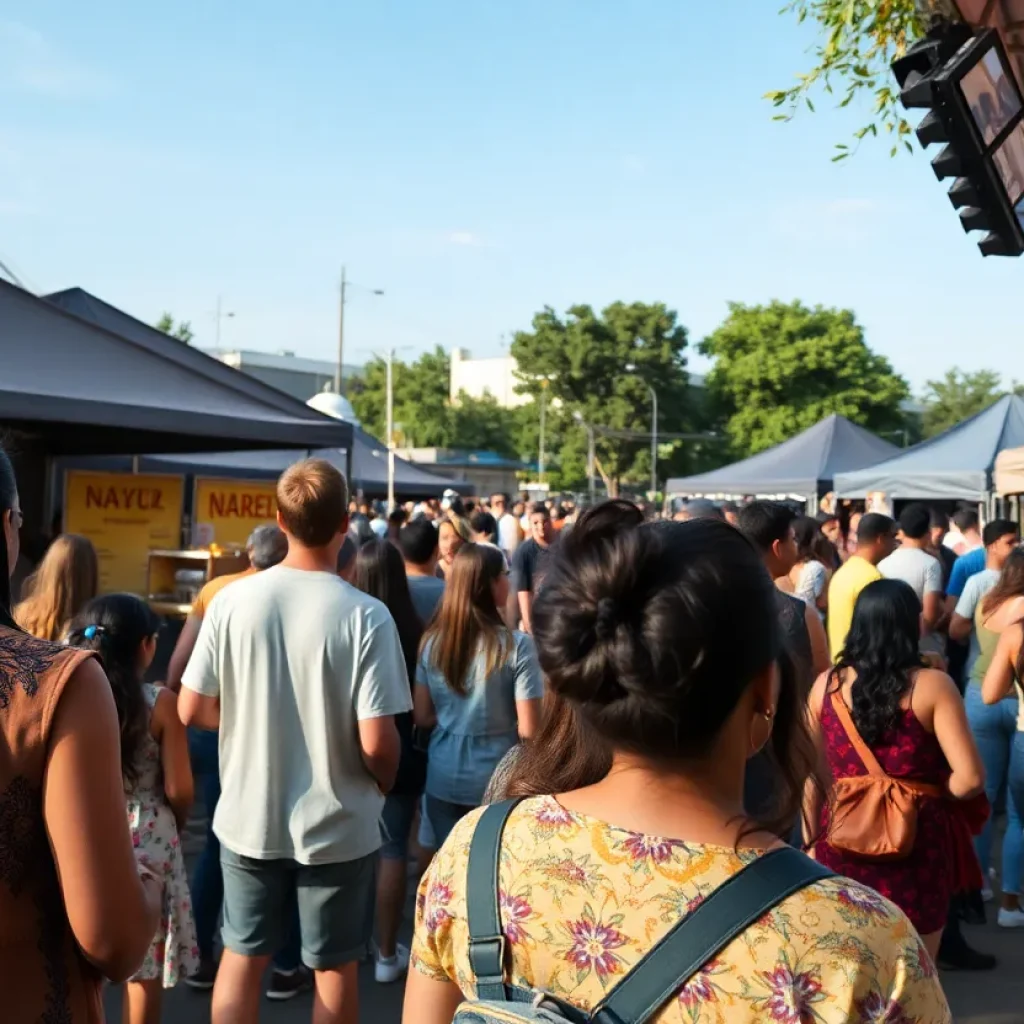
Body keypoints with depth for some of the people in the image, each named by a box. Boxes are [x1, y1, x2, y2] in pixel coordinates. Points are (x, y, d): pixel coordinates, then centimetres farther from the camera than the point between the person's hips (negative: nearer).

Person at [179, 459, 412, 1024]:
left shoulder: (233, 600, -11)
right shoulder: (366, 616, -19)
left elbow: (192, 711, -4)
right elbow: (376, 742, -19)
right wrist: (386, 785, 2)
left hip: (249, 816, 2)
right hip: (337, 824, -2)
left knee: (242, 956, 19)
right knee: (335, 966, 16)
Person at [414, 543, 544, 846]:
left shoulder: (432, 641, -3)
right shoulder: (516, 646, -16)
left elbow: (423, 717, 5)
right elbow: (528, 730, -16)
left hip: (443, 780, 4)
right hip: (497, 782, -4)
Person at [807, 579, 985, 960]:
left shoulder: (827, 684, -1)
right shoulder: (932, 685, -10)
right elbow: (969, 779, -16)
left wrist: (811, 842, 15)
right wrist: (932, 792, 4)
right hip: (914, 846, -3)